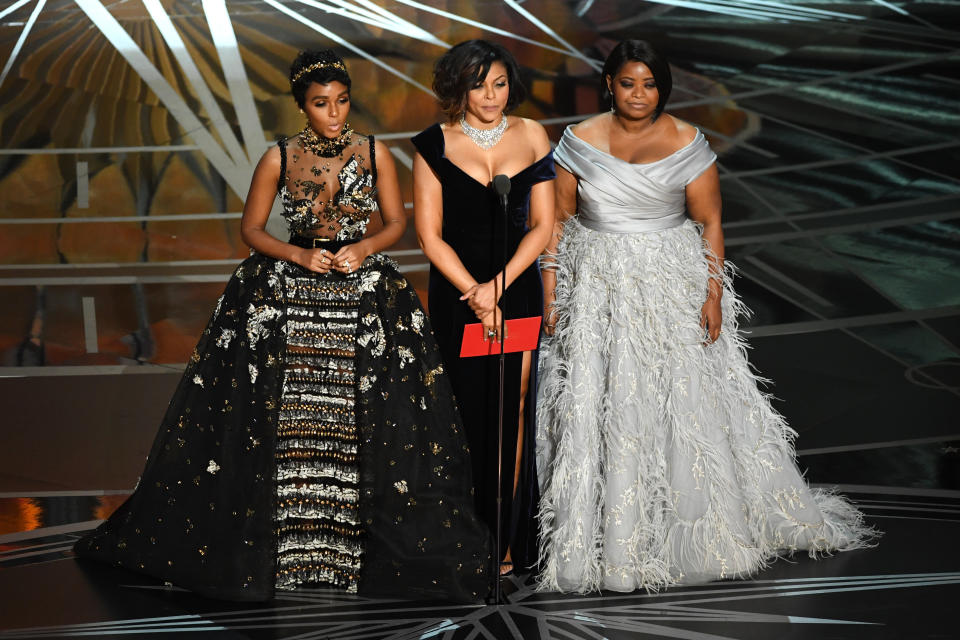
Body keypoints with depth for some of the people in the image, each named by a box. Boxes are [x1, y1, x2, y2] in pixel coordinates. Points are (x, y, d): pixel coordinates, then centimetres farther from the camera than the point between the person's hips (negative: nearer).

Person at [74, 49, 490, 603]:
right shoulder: (279, 159, 0)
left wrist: (364, 249, -11)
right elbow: (252, 229, 5)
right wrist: (300, 255, -11)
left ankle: (373, 544, 7)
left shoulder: (374, 153, 2)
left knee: (377, 420, -5)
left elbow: (397, 222, 8)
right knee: (277, 419, -4)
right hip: (286, 296, 0)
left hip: (367, 297, 1)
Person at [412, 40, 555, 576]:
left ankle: (508, 540, 10)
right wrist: (476, 294, -10)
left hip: (518, 287, 1)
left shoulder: (530, 136, 4)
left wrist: (499, 285, -9)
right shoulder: (436, 145, -1)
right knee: (465, 411, -1)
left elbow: (542, 225, 2)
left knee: (511, 411, 2)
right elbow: (430, 236, -2)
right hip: (457, 291, -1)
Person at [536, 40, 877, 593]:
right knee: (597, 409, 0)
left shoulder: (687, 142, -3)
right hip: (598, 292, 1)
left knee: (691, 402, 2)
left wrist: (713, 292, -8)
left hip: (672, 288, -1)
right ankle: (607, 538, 11)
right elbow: (559, 217, 5)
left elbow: (710, 221, -1)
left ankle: (706, 528, 18)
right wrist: (550, 286, 0)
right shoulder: (580, 141, 0)